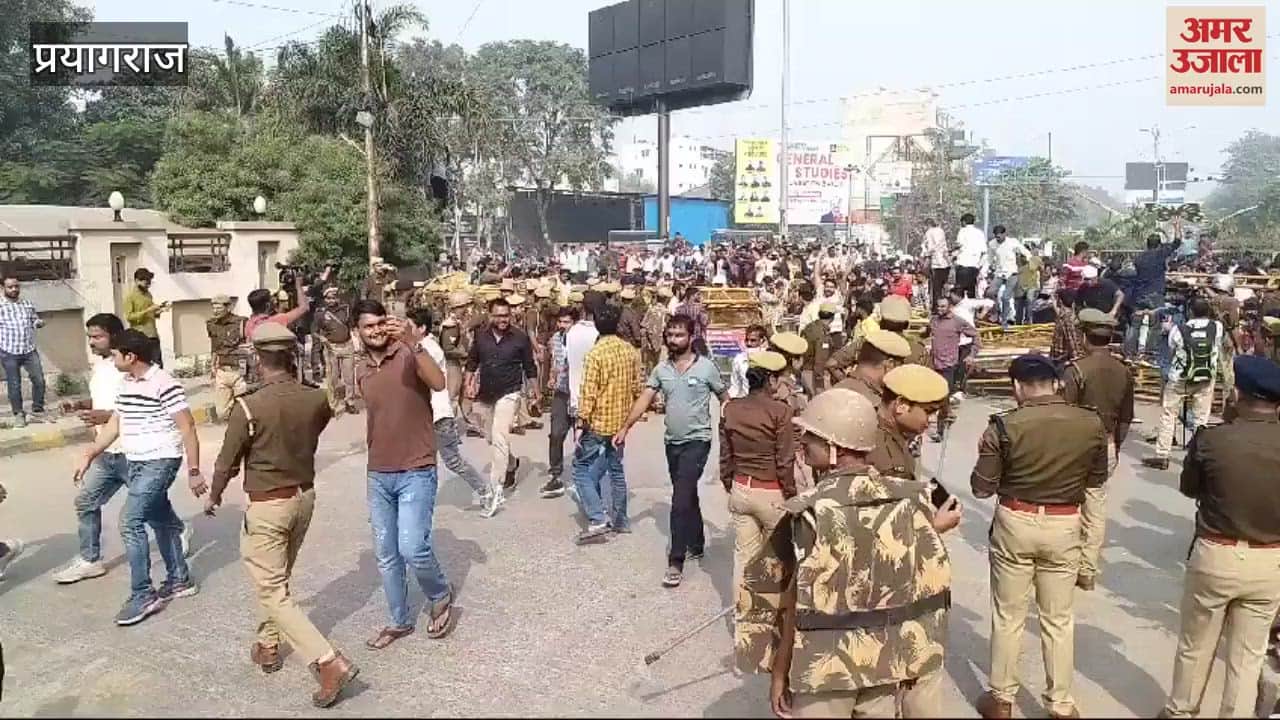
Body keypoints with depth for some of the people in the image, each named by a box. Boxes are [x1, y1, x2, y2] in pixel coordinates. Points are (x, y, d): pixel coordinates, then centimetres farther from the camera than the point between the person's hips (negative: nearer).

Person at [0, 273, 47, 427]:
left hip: (30, 350, 3)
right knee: (14, 385, 6)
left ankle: (37, 411, 17)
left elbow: (34, 320, 20)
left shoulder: (27, 303, 8)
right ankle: (18, 414, 17)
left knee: (39, 380, 2)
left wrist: (39, 323, -2)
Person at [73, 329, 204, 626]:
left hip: (160, 462, -9)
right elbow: (115, 424, 18)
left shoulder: (164, 384, -18)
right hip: (135, 463, 9)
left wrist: (194, 471, -17)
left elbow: (187, 428, -17)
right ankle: (179, 580, 28)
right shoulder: (127, 384, 9)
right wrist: (89, 456, 12)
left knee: (130, 522, -14)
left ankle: (143, 594, -5)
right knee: (161, 520, 16)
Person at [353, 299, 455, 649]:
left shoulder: (409, 355, -11)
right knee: (386, 555, 12)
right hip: (378, 476, 6)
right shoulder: (361, 372, 9)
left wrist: (411, 343, -38)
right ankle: (399, 621, 29)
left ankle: (441, 596, 16)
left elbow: (439, 383, -30)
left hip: (416, 472, -6)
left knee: (412, 548, -14)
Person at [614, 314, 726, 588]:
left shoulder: (706, 366, -8)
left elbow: (724, 399, -1)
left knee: (680, 500, -12)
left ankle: (676, 562, -7)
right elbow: (644, 399, 0)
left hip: (697, 441, -5)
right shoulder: (661, 368, 3)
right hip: (672, 441, 5)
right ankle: (696, 545, 37)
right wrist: (625, 428, -8)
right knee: (688, 496, 19)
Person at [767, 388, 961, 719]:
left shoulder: (810, 512, -19)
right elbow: (929, 577, 3)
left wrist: (779, 673, -4)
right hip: (887, 658, 5)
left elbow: (795, 603, -14)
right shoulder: (909, 498, -6)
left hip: (827, 664, -4)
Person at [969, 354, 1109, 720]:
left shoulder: (1004, 426, -16)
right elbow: (1097, 479, 8)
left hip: (1015, 524, -2)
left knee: (1008, 617, 13)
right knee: (1058, 619, 16)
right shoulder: (1092, 424, -8)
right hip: (1064, 527, 2)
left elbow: (981, 488, -9)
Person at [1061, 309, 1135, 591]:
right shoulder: (1124, 372, 2)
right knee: (1096, 508, 11)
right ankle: (1088, 571, 18)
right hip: (1107, 447, 5)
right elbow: (1125, 419, 9)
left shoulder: (1076, 369, -16)